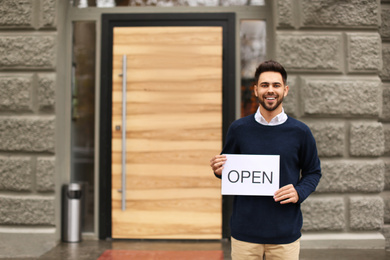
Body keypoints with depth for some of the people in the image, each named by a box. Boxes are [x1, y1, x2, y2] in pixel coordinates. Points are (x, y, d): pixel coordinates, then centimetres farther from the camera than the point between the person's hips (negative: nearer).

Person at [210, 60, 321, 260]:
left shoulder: (300, 132, 0)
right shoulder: (238, 129, 2)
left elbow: (313, 172, 9)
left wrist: (299, 192, -10)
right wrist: (219, 170, -10)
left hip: (285, 234, 0)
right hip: (245, 230, 0)